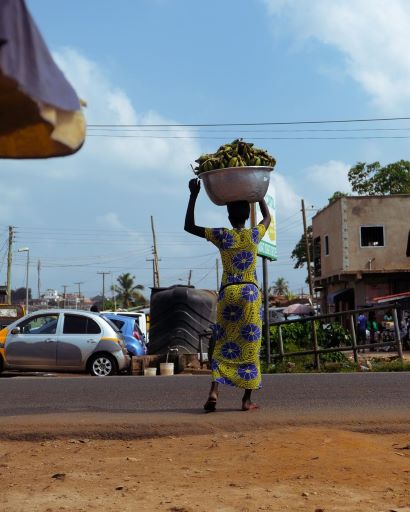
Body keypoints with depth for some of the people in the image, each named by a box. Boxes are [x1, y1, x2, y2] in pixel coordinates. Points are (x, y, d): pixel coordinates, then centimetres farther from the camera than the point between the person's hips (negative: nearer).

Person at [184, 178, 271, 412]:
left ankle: (214, 391, -13)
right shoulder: (254, 235, 2)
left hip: (227, 293, 0)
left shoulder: (221, 236, -2)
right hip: (251, 294, 0)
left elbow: (189, 226, 7)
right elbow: (268, 218, 25)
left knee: (224, 344, 5)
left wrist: (193, 195, 7)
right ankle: (247, 399, 6)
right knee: (249, 345, 4)